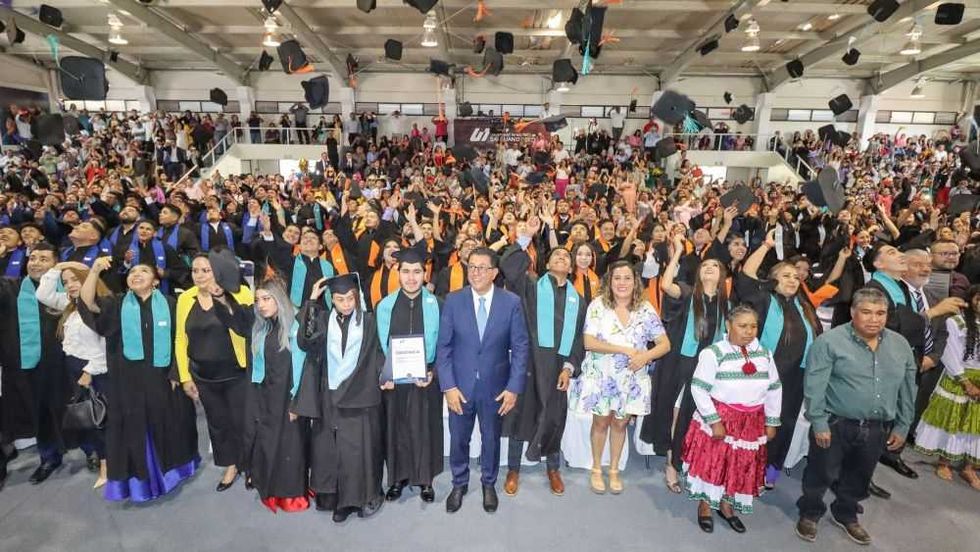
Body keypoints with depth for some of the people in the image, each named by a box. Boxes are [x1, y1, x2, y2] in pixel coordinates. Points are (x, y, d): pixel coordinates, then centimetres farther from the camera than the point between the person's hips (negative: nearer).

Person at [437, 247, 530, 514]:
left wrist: (514, 387, -10)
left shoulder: (511, 302, -9)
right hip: (460, 384, 1)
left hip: (495, 386, 0)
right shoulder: (453, 300, -8)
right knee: (458, 438, 16)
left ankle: (489, 484, 43)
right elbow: (444, 346, -6)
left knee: (491, 438, 18)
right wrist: (448, 386, -11)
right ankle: (459, 483, 42)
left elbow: (520, 347, -6)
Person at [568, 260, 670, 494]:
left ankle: (614, 470, 34)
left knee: (620, 423, 14)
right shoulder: (598, 305, -9)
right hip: (601, 376, -2)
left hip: (631, 378, 2)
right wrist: (625, 350, -21)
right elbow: (589, 342, -15)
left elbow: (665, 344, -2)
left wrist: (645, 356, -22)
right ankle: (596, 469, 32)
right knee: (601, 422, 11)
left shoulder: (645, 309, -3)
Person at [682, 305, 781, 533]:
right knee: (711, 462, 5)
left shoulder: (765, 355, 2)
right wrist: (714, 421, -17)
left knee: (742, 466, 15)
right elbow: (699, 389, -17)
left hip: (752, 422, 5)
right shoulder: (713, 353, -17)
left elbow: (774, 390, 10)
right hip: (718, 419, -5)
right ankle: (704, 506, 26)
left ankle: (726, 505, 36)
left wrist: (772, 422, 10)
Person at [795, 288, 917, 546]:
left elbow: (907, 390, 11)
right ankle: (809, 514, 31)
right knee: (821, 474, 9)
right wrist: (819, 424, -16)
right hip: (835, 424, -5)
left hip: (877, 428, 5)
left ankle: (846, 515, 44)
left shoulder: (900, 345, 3)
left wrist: (902, 427, 10)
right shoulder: (829, 341, -15)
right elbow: (814, 387, -15)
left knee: (859, 477, 22)